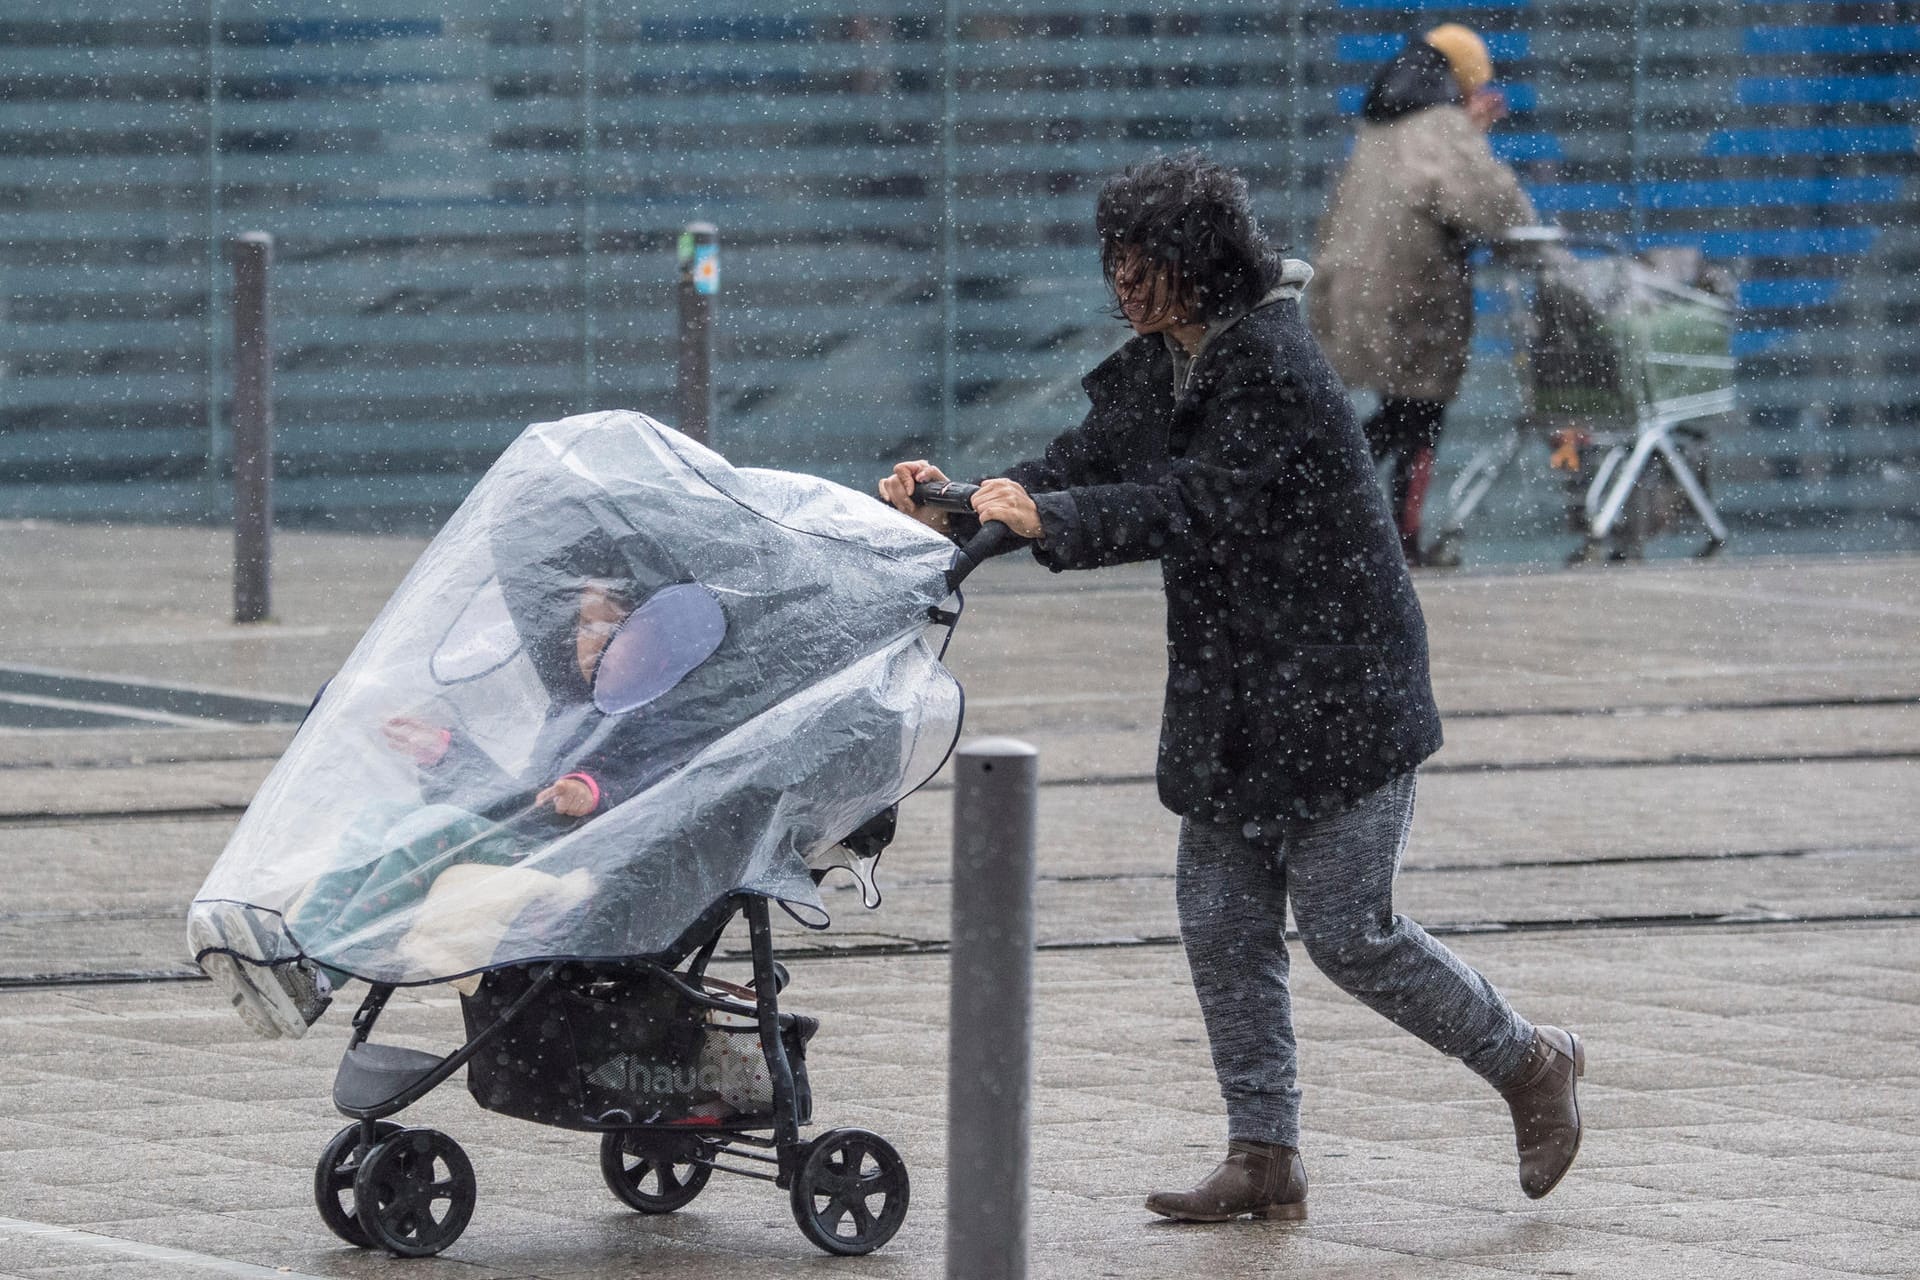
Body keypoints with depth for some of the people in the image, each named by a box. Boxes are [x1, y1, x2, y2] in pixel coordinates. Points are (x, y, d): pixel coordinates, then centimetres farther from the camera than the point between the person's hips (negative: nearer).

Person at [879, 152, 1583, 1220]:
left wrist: (1049, 521, -37)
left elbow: (1198, 503, -30)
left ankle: (1530, 1062, 14)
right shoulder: (1156, 368, 8)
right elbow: (1085, 465, 5)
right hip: (1232, 696, 9)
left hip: (1340, 687, -9)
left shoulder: (1273, 368, -20)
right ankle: (1266, 1157, 11)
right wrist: (961, 509, -11)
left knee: (1348, 930, -6)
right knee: (1222, 918, 6)